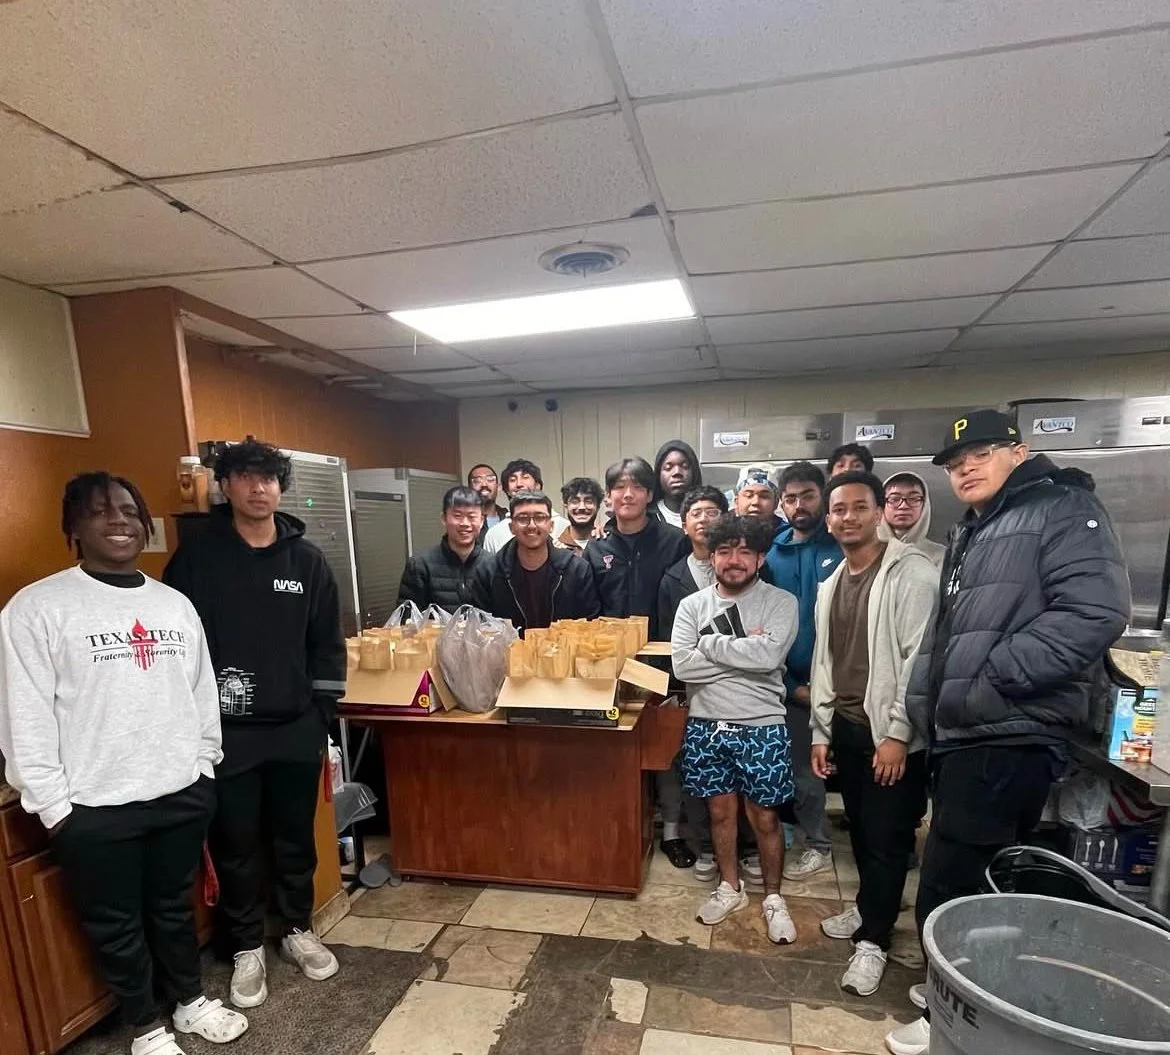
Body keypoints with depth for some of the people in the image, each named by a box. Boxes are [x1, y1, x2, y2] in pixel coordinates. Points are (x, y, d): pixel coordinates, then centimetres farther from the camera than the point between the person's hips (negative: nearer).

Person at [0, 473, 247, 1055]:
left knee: (176, 906, 22)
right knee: (116, 925, 16)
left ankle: (190, 1000, 44)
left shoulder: (175, 603, 4)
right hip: (95, 808, -3)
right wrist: (54, 805, -10)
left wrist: (205, 765, 8)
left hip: (183, 791, 4)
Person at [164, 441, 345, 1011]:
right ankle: (247, 948, 34)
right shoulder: (196, 557, -5)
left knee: (296, 837, 16)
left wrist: (323, 710, 2)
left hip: (296, 729, 2)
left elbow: (327, 643, 5)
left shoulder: (306, 559, 1)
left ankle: (298, 931, 38)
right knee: (236, 845, 13)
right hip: (225, 731, -2)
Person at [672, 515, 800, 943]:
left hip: (761, 726, -2)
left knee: (764, 816, 11)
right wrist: (744, 650, -14)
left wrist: (711, 644, -14)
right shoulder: (692, 605, 0)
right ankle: (730, 887, 39)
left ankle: (773, 897, 35)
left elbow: (770, 655, -22)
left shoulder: (781, 602, -6)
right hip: (706, 726, 2)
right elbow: (682, 665, -11)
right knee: (721, 810, 17)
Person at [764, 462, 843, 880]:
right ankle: (817, 844, 34)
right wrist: (791, 685, -1)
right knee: (803, 770, 14)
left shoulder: (844, 546, -6)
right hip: (793, 685, 4)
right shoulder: (771, 553, 3)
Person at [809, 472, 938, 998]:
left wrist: (897, 734, -18)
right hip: (845, 727, 7)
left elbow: (921, 658, -17)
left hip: (891, 733, -6)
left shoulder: (911, 573, -13)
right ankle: (869, 906, 39)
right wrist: (821, 731, 11)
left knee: (887, 838, 4)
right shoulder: (831, 584, 9)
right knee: (860, 830, 19)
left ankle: (873, 940, 20)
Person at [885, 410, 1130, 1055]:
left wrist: (993, 677, -21)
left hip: (1008, 737, -9)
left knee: (948, 891, -1)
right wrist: (930, 700, 13)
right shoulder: (968, 535, 20)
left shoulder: (1063, 509, -6)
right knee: (973, 884, 21)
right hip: (963, 734, 9)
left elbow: (1096, 610, -21)